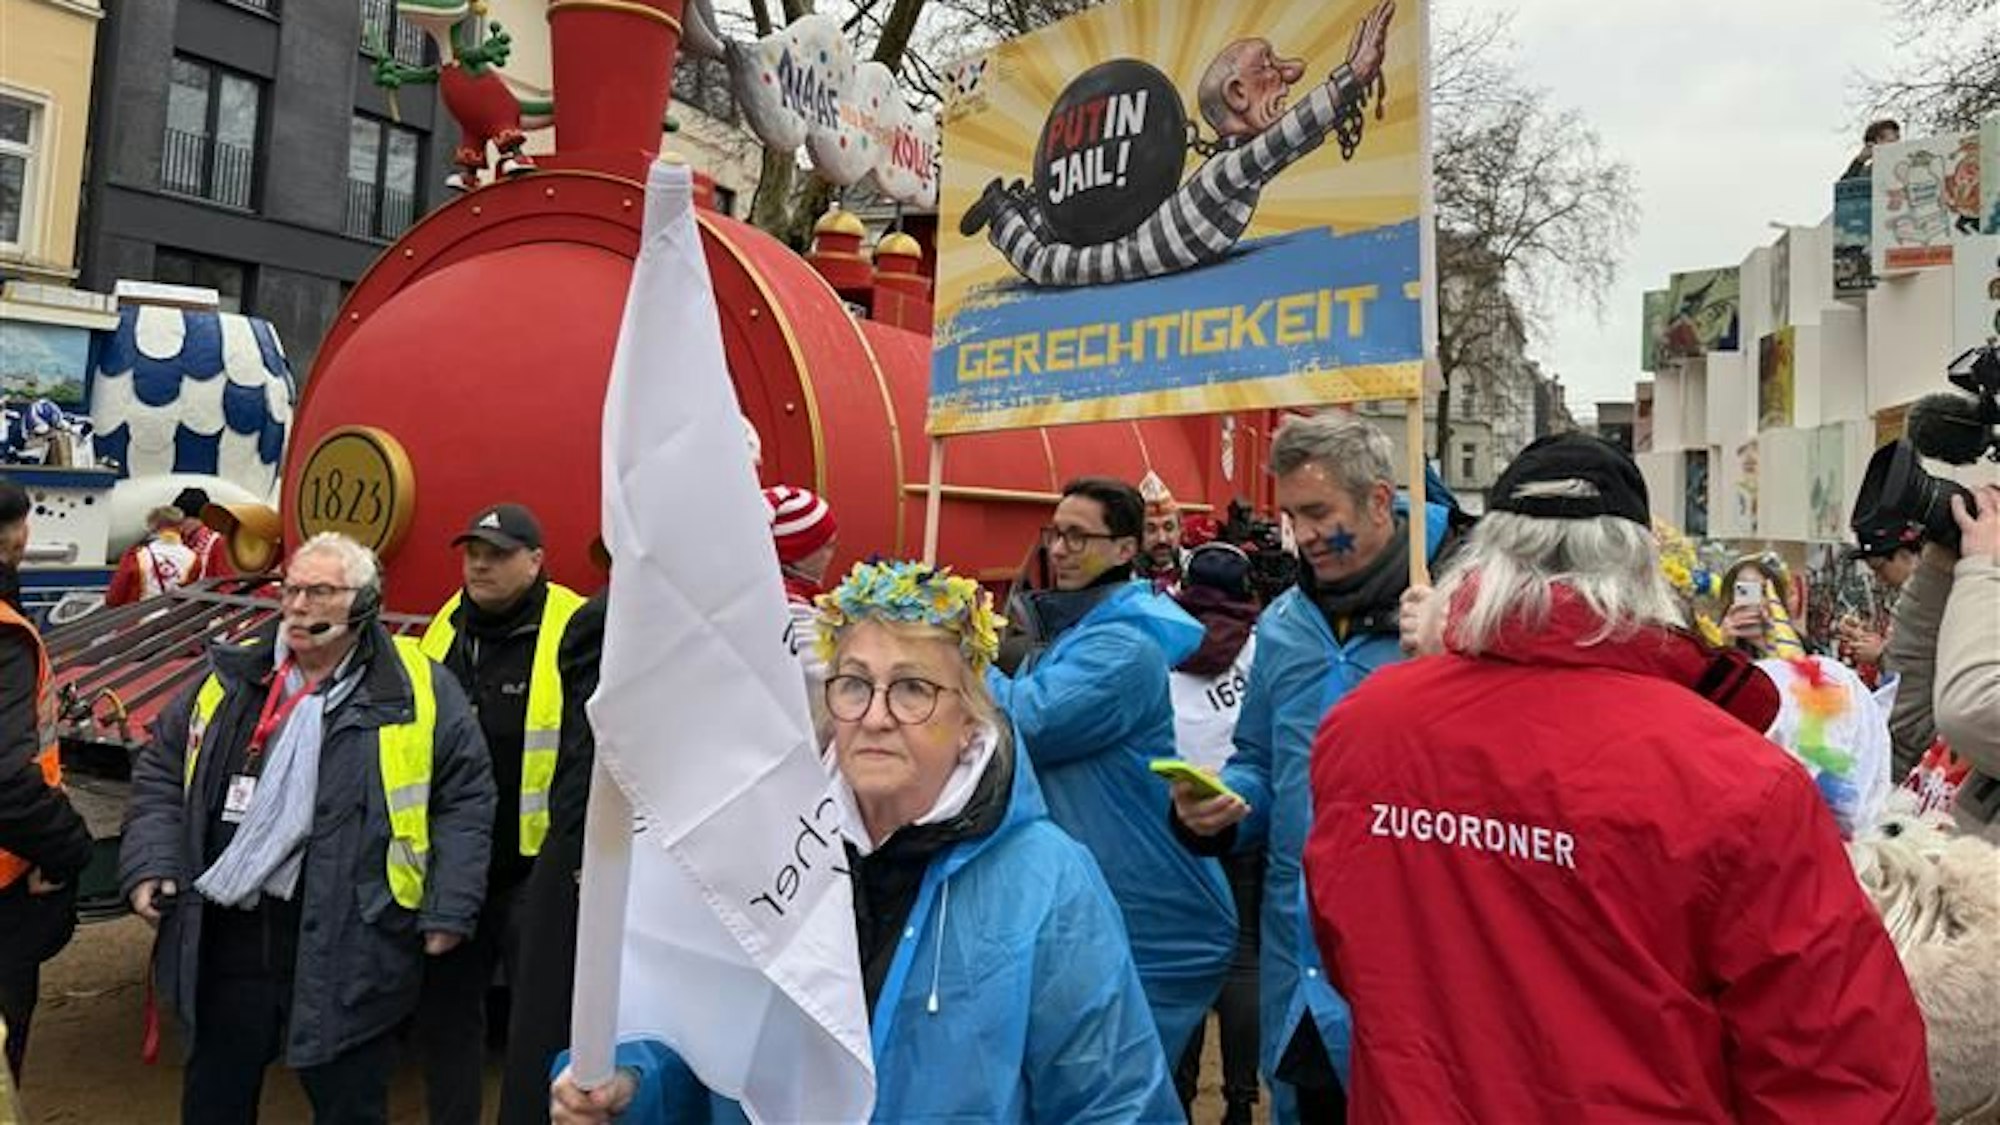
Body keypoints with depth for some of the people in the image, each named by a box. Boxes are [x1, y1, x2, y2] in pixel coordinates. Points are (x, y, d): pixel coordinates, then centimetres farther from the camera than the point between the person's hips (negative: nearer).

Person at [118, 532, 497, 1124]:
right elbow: (160, 771, 16)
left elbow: (466, 799, -4)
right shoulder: (232, 678, 6)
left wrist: (448, 911, -8)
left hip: (347, 948, -4)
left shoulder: (416, 688, -6)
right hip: (225, 940, 4)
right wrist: (150, 865, 4)